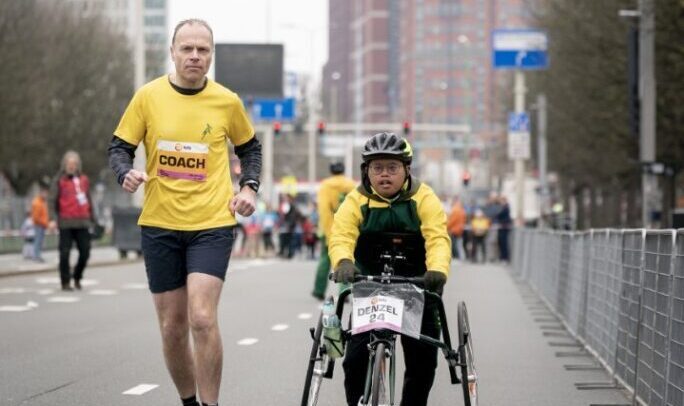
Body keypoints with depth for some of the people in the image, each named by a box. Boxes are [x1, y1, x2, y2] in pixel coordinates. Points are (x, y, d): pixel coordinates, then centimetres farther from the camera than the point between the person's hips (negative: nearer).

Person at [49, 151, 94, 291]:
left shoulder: (84, 180, 14)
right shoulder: (59, 180, 1)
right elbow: (53, 200, -4)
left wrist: (90, 219, 18)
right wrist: (53, 218, -15)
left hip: (82, 223, 4)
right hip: (66, 223, -4)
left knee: (85, 252, 2)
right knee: (65, 253, -2)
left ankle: (77, 277, 22)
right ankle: (65, 282, 6)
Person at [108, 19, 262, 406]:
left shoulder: (227, 101, -1)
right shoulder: (149, 96, -2)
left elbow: (250, 146, 17)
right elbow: (120, 146, 5)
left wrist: (249, 187, 2)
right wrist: (127, 173, -16)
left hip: (212, 224, -2)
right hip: (160, 225, 2)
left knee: (202, 318, -18)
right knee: (172, 327, 7)